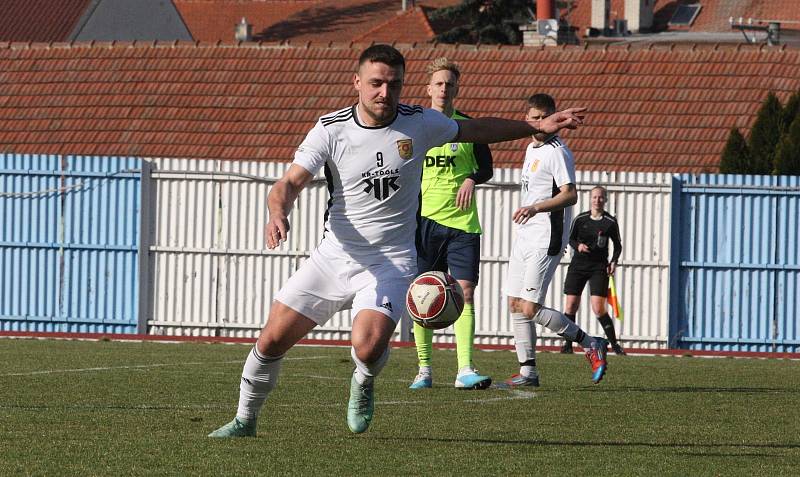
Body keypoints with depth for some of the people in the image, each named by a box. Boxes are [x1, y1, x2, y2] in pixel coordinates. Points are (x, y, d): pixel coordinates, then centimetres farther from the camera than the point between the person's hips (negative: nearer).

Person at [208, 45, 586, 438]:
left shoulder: (418, 123, -4)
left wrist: (539, 126, 13)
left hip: (390, 261, -1)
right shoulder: (330, 129, -7)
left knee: (368, 347, -26)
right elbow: (291, 182, -13)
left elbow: (478, 130, 14)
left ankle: (364, 384, 11)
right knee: (271, 341, -1)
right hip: (333, 255, 1)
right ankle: (245, 420, 22)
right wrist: (278, 213, -35)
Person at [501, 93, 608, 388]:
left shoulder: (557, 152, -12)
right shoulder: (531, 149, 16)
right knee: (515, 306, 6)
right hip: (524, 239, 9)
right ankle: (528, 372, 11)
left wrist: (535, 208, -34)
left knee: (530, 309, -13)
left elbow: (570, 195, -22)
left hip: (545, 242, -9)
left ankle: (591, 344, -2)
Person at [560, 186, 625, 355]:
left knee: (598, 308, -11)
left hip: (599, 267, -2)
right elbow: (570, 238, 11)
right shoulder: (580, 219, 2)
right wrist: (578, 245, -11)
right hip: (578, 265, 2)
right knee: (571, 306, -2)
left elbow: (618, 245, 9)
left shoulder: (610, 222, -1)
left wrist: (614, 261, -7)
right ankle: (568, 343, 10)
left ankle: (614, 344, 0)